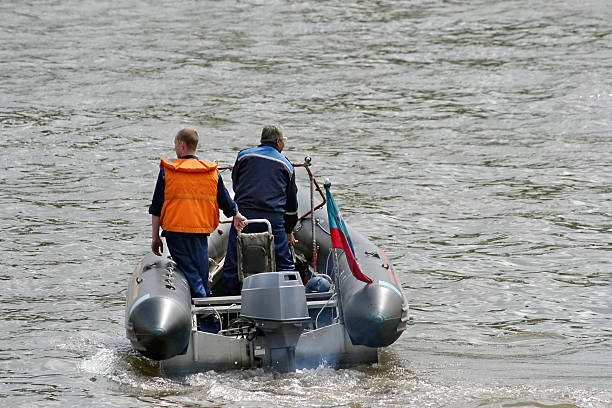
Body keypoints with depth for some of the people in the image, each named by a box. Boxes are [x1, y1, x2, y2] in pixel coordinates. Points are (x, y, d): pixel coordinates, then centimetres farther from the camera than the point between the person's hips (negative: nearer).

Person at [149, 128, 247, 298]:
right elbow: (227, 203, 14)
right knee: (202, 274, 11)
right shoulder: (212, 172, 5)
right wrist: (237, 217, 34)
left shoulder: (166, 171, -1)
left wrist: (155, 236, 6)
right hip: (201, 232, 2)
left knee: (189, 272, -1)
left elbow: (156, 209, 0)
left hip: (175, 231, -2)